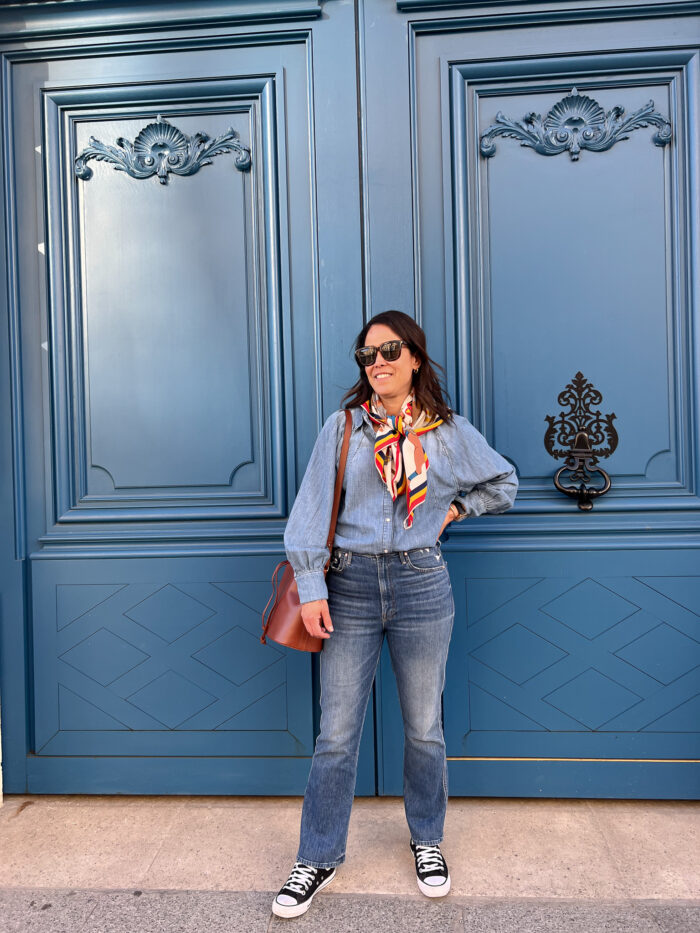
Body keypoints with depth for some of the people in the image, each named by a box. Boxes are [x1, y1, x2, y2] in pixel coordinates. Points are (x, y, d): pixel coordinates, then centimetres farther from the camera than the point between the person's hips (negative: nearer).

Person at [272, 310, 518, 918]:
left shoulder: (447, 430, 5)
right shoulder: (342, 428, 3)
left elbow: (503, 484, 20)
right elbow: (312, 508, -2)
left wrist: (453, 509, 7)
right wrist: (311, 587, -8)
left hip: (421, 584, 1)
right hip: (350, 584, 0)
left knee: (424, 727, 14)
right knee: (337, 732, 5)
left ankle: (427, 839, 38)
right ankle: (319, 857, 26)